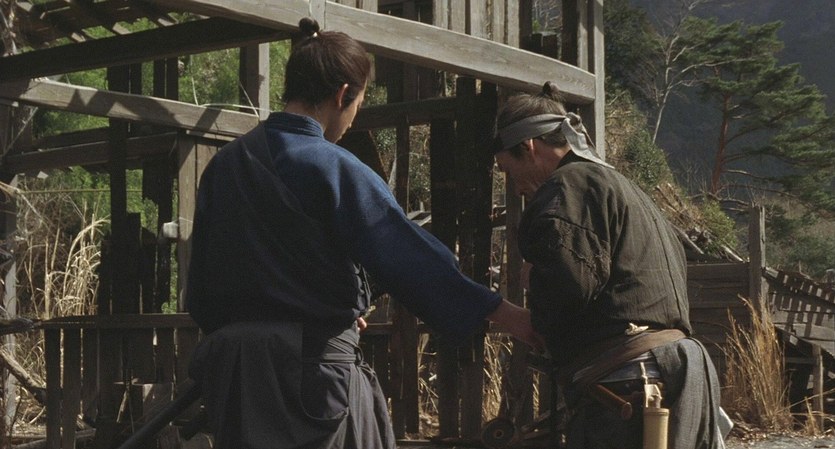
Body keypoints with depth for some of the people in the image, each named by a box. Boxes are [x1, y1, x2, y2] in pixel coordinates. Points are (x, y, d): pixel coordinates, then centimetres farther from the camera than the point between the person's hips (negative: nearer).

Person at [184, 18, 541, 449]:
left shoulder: (223, 165, 7)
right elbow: (409, 258, -13)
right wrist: (507, 314, -7)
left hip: (231, 365, 6)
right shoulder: (334, 169, -12)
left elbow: (200, 286, 13)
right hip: (313, 361, -6)